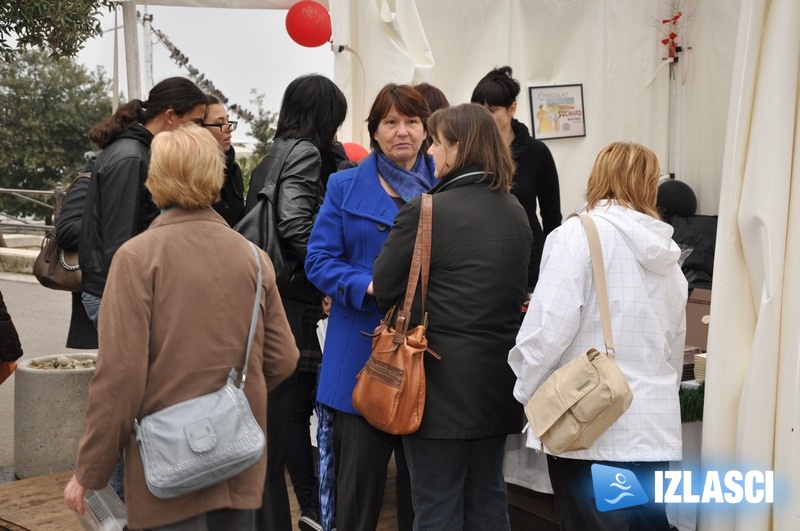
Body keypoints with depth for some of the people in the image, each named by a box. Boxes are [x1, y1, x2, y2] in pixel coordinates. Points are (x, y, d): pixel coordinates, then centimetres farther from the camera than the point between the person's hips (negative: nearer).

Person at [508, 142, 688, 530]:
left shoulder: (578, 236, -9)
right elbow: (675, 344, 17)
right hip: (656, 427, 6)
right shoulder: (665, 253, 10)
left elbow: (550, 325, -15)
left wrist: (525, 391, 0)